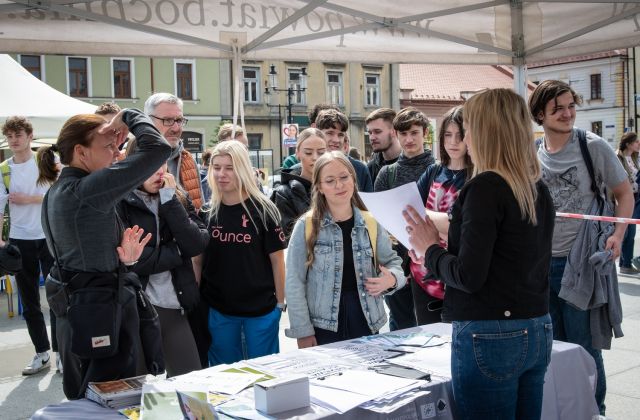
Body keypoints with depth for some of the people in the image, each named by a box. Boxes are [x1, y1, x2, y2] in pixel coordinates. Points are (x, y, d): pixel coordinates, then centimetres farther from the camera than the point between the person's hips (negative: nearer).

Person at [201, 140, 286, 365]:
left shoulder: (263, 210, -8)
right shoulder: (207, 211, 0)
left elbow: (277, 259, -4)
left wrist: (281, 302, -4)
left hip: (261, 309, -3)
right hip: (218, 309, 3)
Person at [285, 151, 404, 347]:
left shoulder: (371, 223, 2)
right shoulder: (306, 226, -6)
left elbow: (392, 261, 13)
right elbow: (294, 282, -5)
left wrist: (392, 278, -10)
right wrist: (303, 331, -7)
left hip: (366, 323, 3)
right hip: (323, 328, -2)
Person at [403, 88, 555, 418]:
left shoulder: (485, 187, -16)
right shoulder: (539, 191, 8)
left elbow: (469, 277, -19)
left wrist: (429, 249, -2)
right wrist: (446, 245, 15)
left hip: (490, 337, -8)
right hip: (536, 333, 8)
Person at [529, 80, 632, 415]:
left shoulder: (593, 147, -7)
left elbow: (624, 193, -1)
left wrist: (618, 235, -15)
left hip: (582, 262, -4)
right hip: (541, 263, 4)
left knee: (584, 347, 3)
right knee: (552, 346, 15)